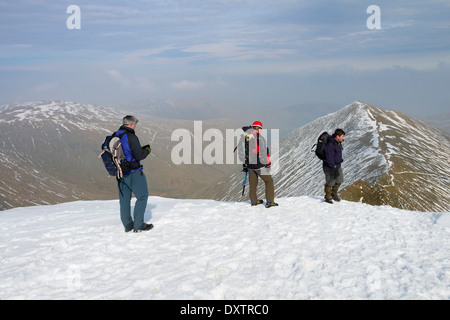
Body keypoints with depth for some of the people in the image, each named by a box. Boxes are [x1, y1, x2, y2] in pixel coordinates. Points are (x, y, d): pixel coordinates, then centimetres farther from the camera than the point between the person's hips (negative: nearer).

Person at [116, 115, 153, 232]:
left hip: (120, 172, 7)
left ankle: (127, 225, 19)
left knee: (124, 199, 13)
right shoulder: (131, 137, -17)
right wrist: (147, 150, 2)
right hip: (133, 172, -7)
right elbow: (139, 156, -18)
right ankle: (138, 225, 3)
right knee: (142, 197, 4)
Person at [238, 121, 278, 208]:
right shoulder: (259, 137, -14)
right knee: (268, 181, 6)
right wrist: (268, 163, -5)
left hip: (249, 165, 6)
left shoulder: (243, 137, 5)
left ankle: (254, 201, 27)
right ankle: (270, 201, 1)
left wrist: (244, 164, 20)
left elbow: (241, 151, 11)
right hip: (259, 165, -6)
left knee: (253, 183, 19)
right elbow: (264, 151, -14)